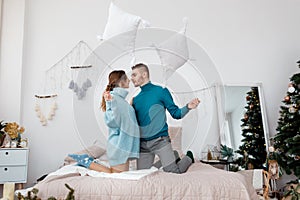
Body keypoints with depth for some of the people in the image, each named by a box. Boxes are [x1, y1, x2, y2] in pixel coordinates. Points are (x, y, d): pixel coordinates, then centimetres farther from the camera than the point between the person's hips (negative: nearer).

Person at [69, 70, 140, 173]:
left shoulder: (120, 97, 14)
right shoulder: (113, 97, -14)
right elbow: (111, 121, -23)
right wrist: (110, 102, -34)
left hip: (124, 144, 10)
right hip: (119, 144, -10)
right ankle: (87, 162, 4)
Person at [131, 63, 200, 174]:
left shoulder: (161, 91, 0)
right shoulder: (136, 99, 14)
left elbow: (176, 113, 0)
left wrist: (187, 107, -19)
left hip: (160, 141, -5)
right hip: (142, 144, 5)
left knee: (173, 171, -11)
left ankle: (188, 157, 23)